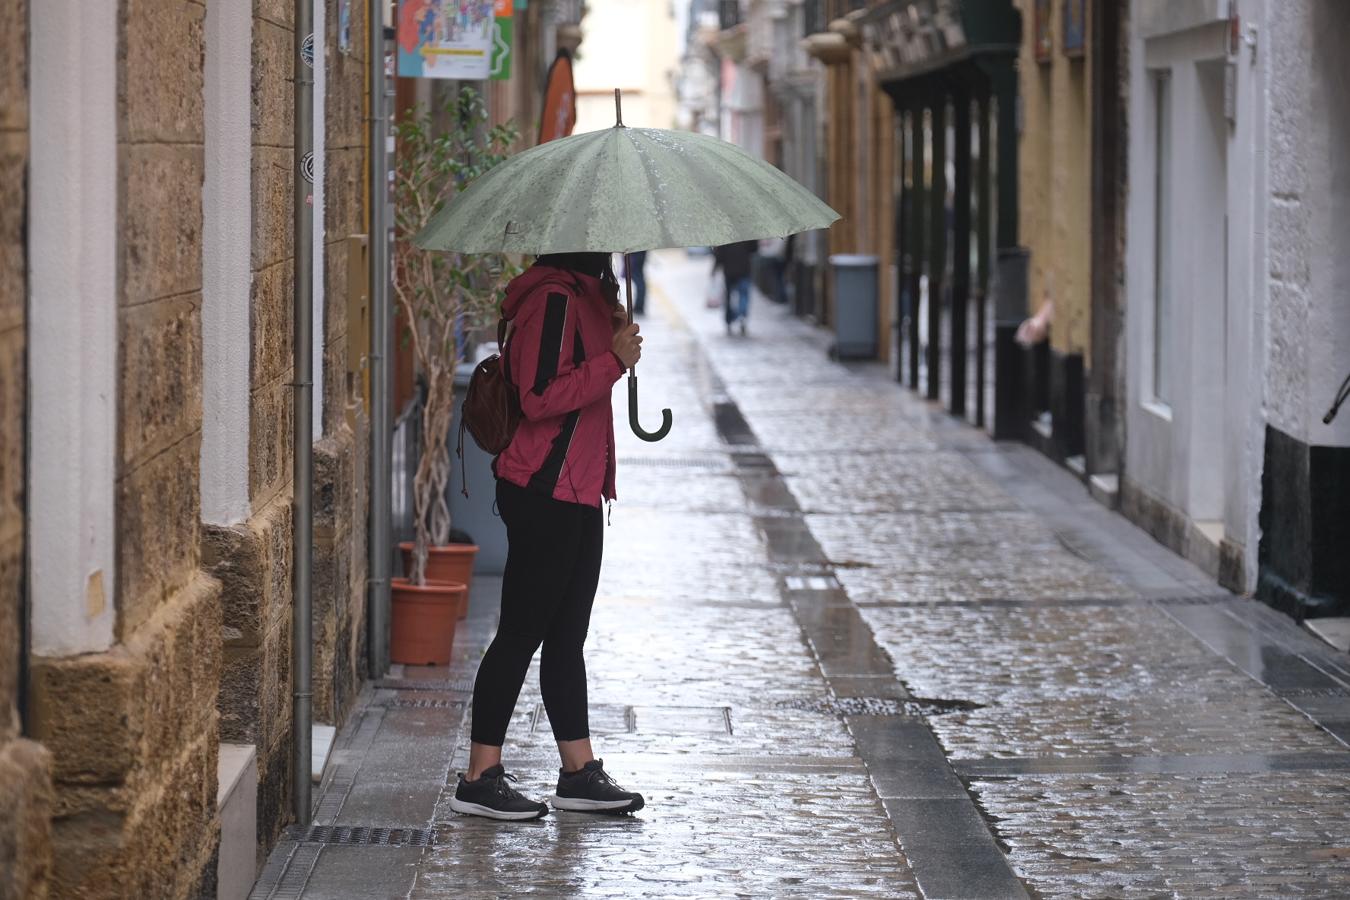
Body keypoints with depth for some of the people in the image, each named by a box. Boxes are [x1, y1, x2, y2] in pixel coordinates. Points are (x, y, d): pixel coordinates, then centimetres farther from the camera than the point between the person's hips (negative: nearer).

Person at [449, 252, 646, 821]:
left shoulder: (586, 294, 14)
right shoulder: (554, 298, -17)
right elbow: (540, 399, -23)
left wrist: (618, 344, 11)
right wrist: (614, 361, -19)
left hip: (577, 494, 10)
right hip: (545, 492, -10)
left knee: (567, 635, 13)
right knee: (522, 632, -4)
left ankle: (579, 773, 20)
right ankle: (480, 778, 3)